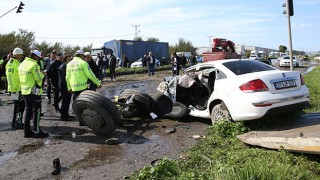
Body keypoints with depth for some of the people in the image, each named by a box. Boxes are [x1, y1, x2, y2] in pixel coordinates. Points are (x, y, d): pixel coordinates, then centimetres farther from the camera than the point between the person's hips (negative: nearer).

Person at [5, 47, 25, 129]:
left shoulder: (17, 63, 16)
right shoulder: (12, 64, -15)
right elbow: (10, 76, -21)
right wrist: (13, 88, -22)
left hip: (20, 88, 10)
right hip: (16, 89, -10)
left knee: (18, 105, 16)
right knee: (20, 105, -6)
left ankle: (15, 122, 26)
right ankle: (18, 123, 1)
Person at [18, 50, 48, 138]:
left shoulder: (22, 64, 12)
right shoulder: (34, 65, -15)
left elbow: (27, 77, 15)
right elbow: (38, 78, -17)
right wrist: (42, 74, 3)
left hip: (25, 91, 8)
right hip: (34, 91, -8)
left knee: (28, 111, 14)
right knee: (36, 111, 0)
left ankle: (27, 131, 18)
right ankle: (37, 131, 4)